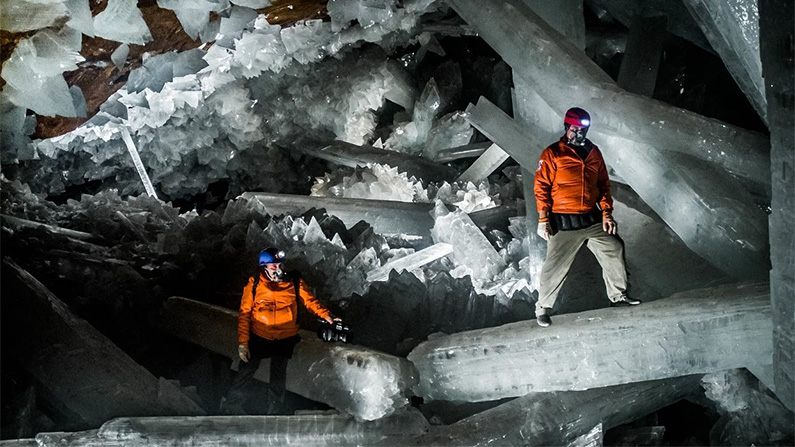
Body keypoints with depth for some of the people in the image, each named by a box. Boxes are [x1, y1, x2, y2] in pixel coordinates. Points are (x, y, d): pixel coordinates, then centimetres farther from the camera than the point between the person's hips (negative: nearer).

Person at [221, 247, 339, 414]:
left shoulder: (295, 283, -4)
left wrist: (326, 316, -23)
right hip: (258, 336, -1)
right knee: (246, 370, 0)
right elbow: (244, 314, -6)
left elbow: (310, 300, -5)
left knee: (278, 376, 9)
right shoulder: (254, 284, -8)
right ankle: (231, 405, 18)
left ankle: (274, 412, 21)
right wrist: (242, 342, -10)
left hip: (285, 339, 1)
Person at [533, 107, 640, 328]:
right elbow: (541, 188, -8)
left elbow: (604, 184, 16)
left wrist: (606, 213, 7)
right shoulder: (552, 154, -5)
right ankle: (543, 307, 11)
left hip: (593, 219, 5)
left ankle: (618, 294, 25)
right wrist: (543, 220, -13)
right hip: (563, 223, -5)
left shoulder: (593, 153, 11)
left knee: (614, 250, 6)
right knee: (556, 265, -5)